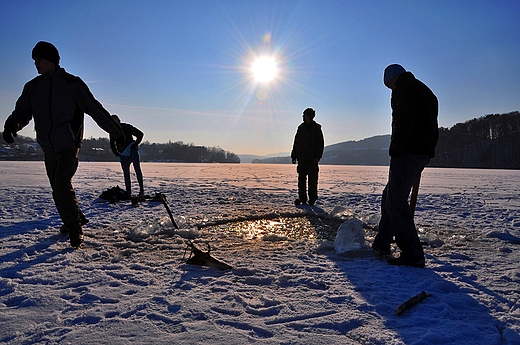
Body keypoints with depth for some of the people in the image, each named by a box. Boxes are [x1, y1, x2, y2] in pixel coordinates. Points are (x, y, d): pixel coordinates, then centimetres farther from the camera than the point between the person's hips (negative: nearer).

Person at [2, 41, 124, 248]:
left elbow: (95, 109, -5)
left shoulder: (72, 84, -4)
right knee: (59, 188, 13)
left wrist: (118, 133, -6)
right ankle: (76, 219, 33)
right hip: (48, 148, 6)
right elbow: (22, 111, 5)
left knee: (62, 187, -16)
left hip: (69, 145, -6)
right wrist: (11, 125, -19)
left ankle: (75, 229, -1)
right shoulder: (33, 87, 10)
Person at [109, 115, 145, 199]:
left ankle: (141, 191, -17)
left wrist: (135, 144, -7)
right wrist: (116, 153, 9)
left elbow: (140, 134, -2)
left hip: (132, 151, -5)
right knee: (126, 173, 2)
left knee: (137, 169, -16)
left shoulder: (127, 127, -4)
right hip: (123, 154, 5)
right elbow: (112, 144, 21)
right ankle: (128, 193, 5)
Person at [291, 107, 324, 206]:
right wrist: (294, 156, 10)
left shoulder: (316, 128, 0)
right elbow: (296, 142, 15)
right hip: (301, 158, 4)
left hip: (312, 158, -4)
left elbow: (320, 143, -3)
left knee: (312, 179, -1)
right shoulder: (301, 127, 12)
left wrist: (317, 157, -12)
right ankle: (302, 197, 11)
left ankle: (312, 198, 9)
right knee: (301, 178, 5)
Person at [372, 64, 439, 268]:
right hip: (423, 153, 10)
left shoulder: (404, 87, -3)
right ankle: (381, 244, 25)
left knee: (396, 202, -8)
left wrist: (395, 149, -21)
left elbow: (404, 120, -20)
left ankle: (413, 255, -6)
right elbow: (433, 127, 25)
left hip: (407, 152, -10)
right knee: (390, 196, 17)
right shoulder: (426, 92, 27)